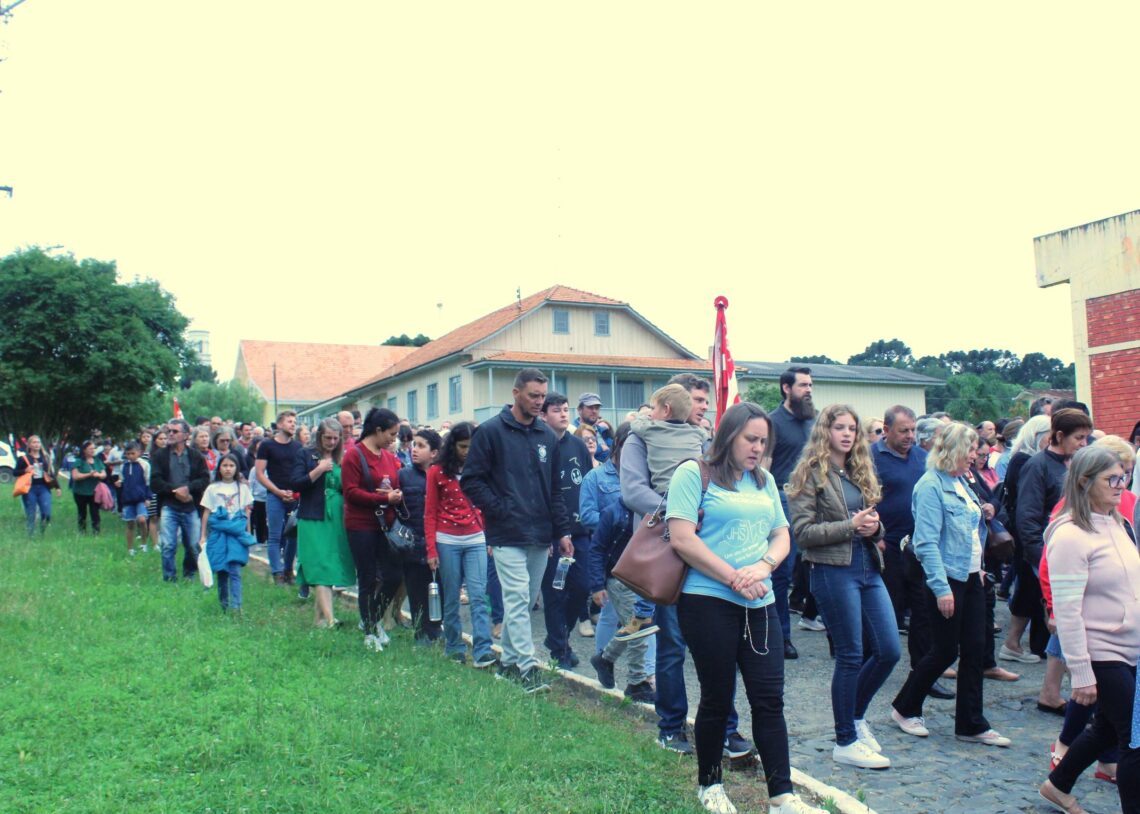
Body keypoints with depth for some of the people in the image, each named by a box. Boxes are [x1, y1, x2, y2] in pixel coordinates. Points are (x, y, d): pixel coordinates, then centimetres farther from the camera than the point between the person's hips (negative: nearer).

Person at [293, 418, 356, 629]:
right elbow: (296, 484, -5)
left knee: (332, 566, 6)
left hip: (338, 519, 4)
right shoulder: (307, 455, 3)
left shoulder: (343, 458, 12)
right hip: (313, 518, -4)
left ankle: (319, 613, 18)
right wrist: (318, 470, -15)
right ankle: (329, 618, -18)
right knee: (320, 566, -11)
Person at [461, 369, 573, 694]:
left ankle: (509, 661, 24)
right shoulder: (490, 432, -5)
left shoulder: (547, 436, 12)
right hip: (507, 536, -6)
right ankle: (528, 668, -6)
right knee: (517, 601, -9)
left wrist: (562, 531, 10)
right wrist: (500, 511, -12)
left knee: (525, 602, 12)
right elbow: (471, 480, -6)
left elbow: (555, 489, 15)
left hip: (540, 537, 6)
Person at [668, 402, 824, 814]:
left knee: (769, 699, 3)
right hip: (709, 600, -5)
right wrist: (734, 578, -14)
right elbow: (681, 538, -14)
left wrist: (763, 566, -8)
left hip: (759, 603, 5)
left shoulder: (764, 480, 14)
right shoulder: (694, 473, -6)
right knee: (717, 698, 6)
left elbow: (781, 536, 15)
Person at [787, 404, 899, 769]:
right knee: (851, 655, -1)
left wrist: (874, 526, -4)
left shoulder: (861, 472, 16)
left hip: (868, 568, 7)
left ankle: (856, 714, 30)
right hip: (833, 571, -7)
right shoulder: (810, 474, -6)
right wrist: (850, 526, -18)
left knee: (889, 651, 7)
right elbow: (803, 531, -13)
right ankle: (845, 742, 13)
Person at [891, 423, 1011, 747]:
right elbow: (927, 542, -21)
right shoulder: (931, 485, -16)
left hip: (971, 577, 8)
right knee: (945, 651, 1)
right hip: (947, 579, -8)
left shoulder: (961, 483, 10)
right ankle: (904, 708, 20)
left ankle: (971, 724, 18)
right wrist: (941, 587, -24)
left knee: (974, 650, 9)